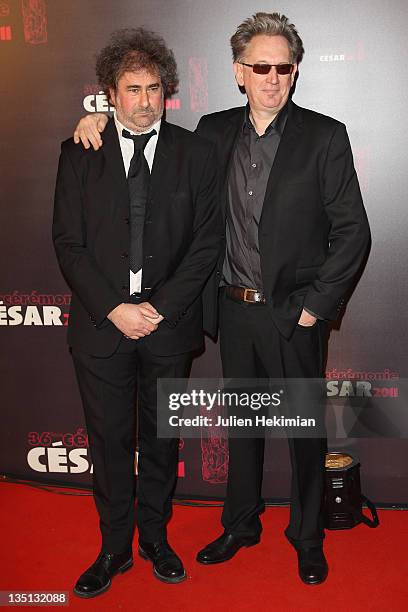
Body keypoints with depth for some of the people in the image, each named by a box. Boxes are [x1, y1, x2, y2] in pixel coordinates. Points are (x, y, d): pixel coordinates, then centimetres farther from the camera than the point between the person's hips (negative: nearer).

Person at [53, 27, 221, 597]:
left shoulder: (195, 152, 1)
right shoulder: (80, 154, 1)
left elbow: (208, 240, -3)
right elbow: (68, 243, -2)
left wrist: (161, 306, -12)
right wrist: (114, 308, -13)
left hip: (170, 324, 0)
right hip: (101, 324, 0)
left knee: (162, 438, 14)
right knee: (109, 441, 11)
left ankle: (155, 536, 35)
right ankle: (115, 547, 30)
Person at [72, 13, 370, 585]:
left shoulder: (325, 136, -7)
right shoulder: (214, 131, 4)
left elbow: (353, 232, -7)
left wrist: (315, 306, -11)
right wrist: (101, 119, 3)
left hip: (294, 313, -3)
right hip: (234, 309, 4)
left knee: (305, 428, 11)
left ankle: (308, 537, 33)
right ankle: (241, 523, 39)